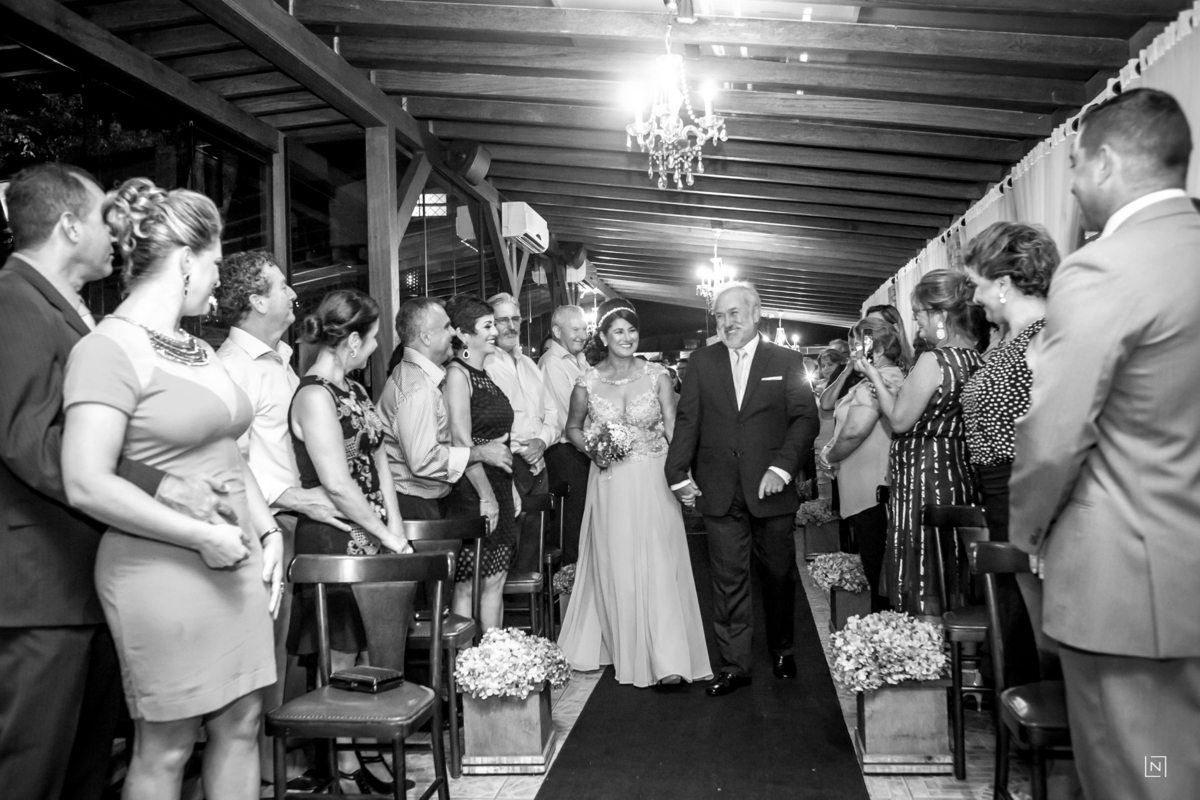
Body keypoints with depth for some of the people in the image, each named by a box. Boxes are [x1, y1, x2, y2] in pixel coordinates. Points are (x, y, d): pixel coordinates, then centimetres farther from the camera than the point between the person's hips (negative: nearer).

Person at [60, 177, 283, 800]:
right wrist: (203, 536, -18)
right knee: (165, 749, 6)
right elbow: (87, 485, -20)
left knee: (241, 726, 13)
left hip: (234, 564, 8)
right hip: (163, 573, -7)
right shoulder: (110, 349, -13)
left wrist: (267, 530, 7)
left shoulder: (198, 350, 13)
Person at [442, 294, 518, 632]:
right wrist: (486, 496, -19)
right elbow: (461, 440, -18)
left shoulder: (485, 375, 15)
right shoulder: (456, 373, -11)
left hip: (497, 489, 8)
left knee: (496, 581, 11)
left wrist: (510, 488, 15)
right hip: (471, 493, -8)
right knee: (469, 586, -2)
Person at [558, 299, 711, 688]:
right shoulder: (588, 382, -1)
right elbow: (573, 428, 13)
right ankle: (625, 651, 21)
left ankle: (668, 660, -1)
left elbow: (673, 428, -2)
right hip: (610, 485, 1)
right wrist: (591, 448, -7)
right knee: (616, 568, 6)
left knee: (658, 565, -4)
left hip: (654, 481, -1)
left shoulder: (657, 376, -2)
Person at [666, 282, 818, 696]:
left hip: (771, 490, -1)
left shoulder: (787, 361, 4)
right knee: (728, 580, 3)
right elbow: (688, 420, 6)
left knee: (779, 575, 12)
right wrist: (679, 474, -3)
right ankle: (733, 666, 12)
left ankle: (783, 650, 33)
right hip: (720, 492, 1)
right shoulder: (702, 361, 8)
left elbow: (805, 418, -3)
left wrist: (782, 467, -15)